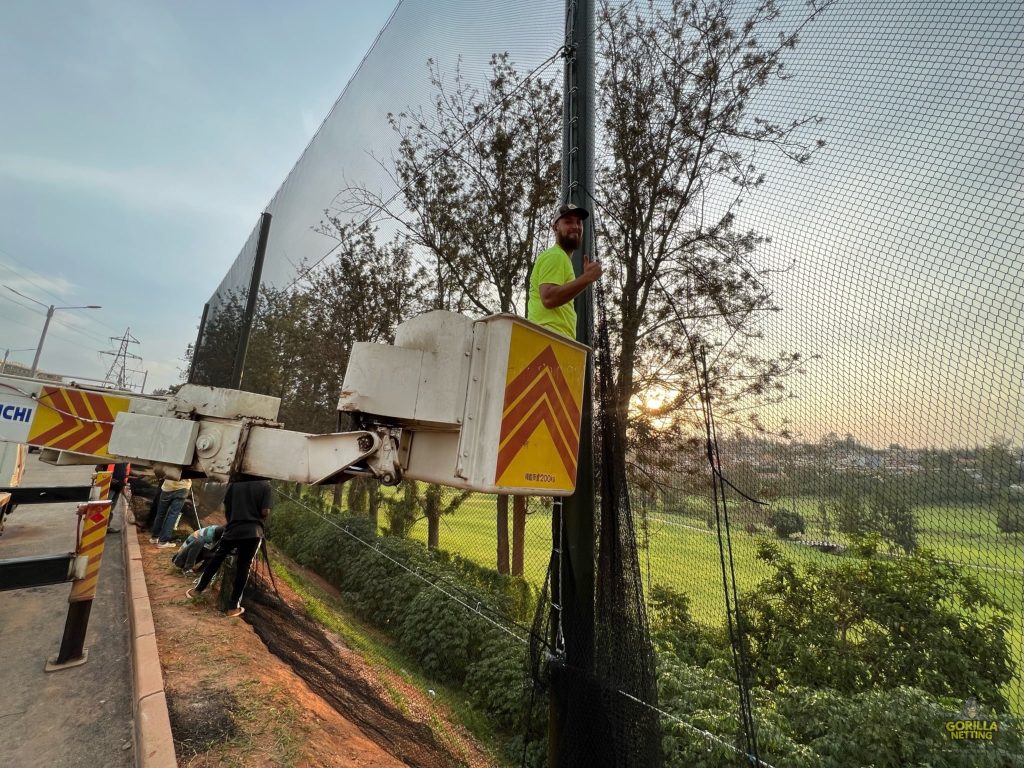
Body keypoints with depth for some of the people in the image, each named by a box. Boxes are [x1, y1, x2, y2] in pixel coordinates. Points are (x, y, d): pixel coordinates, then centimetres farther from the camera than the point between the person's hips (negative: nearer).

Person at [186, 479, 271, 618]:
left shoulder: (236, 482, 5)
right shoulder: (265, 484, -5)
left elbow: (226, 508, 9)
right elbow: (265, 512, -10)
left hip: (233, 529, 3)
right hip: (253, 531, -3)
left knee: (217, 557, 25)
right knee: (243, 566, 6)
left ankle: (198, 589, 39)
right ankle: (234, 606, 13)